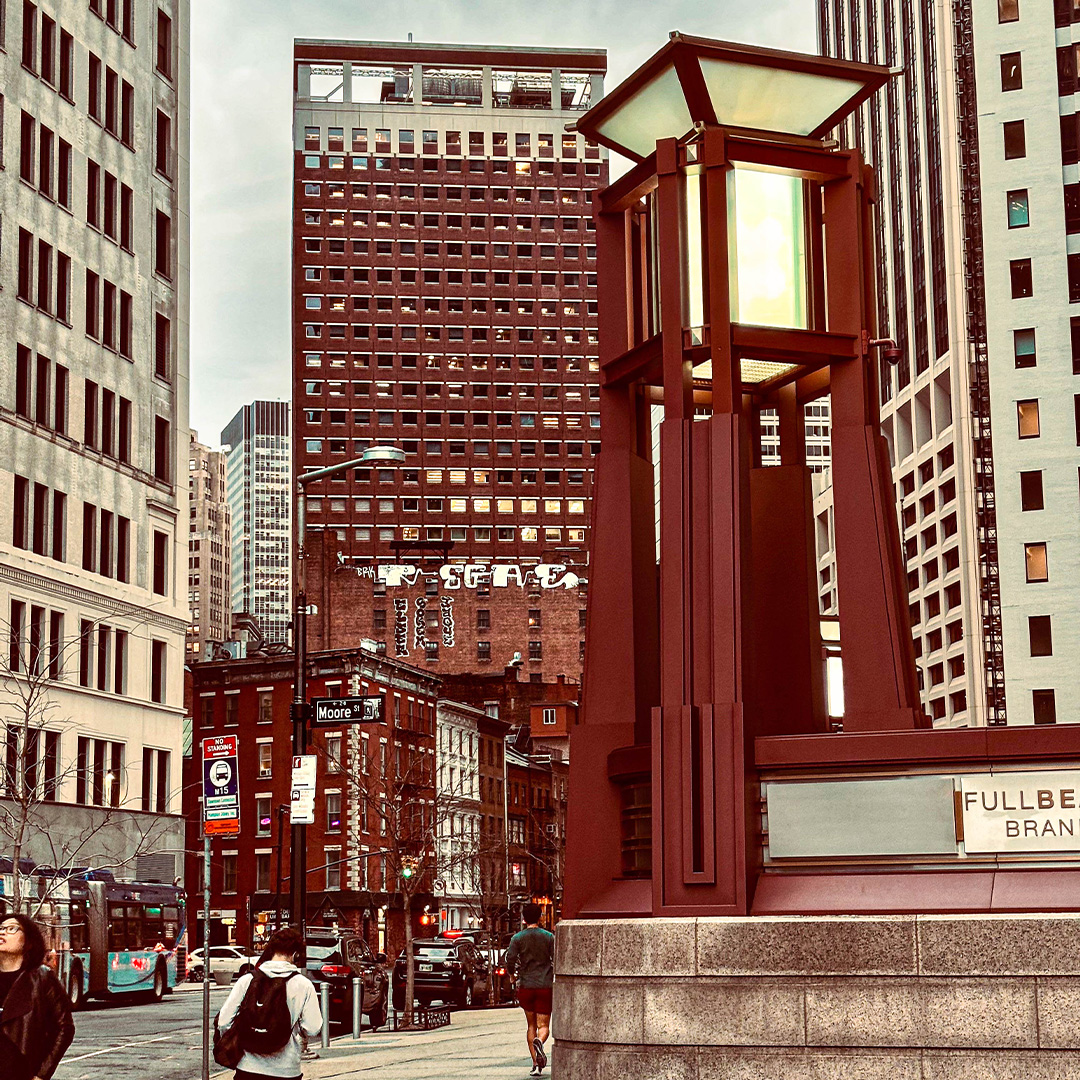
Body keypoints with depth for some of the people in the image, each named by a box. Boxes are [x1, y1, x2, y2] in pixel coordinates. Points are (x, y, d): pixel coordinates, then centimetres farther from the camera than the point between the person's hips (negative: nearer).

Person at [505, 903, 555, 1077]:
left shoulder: (517, 938, 0)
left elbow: (510, 961, -8)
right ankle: (539, 1042, -32)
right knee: (543, 1025, 3)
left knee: (531, 1025, 13)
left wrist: (516, 971, 14)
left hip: (526, 985, 1)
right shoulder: (549, 937, 1)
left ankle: (536, 1063, 6)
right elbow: (557, 961, -2)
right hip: (545, 986, -1)